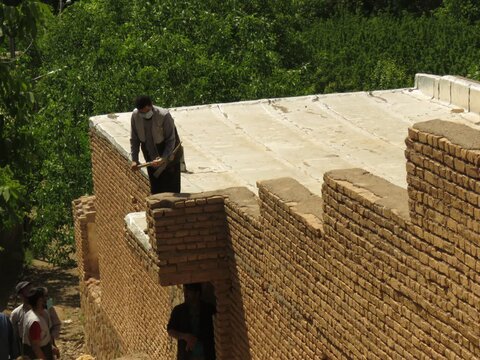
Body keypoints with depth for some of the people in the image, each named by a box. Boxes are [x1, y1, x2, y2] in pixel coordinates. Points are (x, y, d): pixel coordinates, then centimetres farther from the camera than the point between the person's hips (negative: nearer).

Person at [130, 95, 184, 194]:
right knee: (155, 190, 12)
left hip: (168, 156, -4)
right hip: (151, 158, 4)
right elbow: (134, 139, -3)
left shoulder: (164, 116, -27)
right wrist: (134, 159, -10)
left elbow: (171, 140, -20)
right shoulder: (135, 116, -14)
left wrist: (164, 158, -31)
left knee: (171, 190, -1)